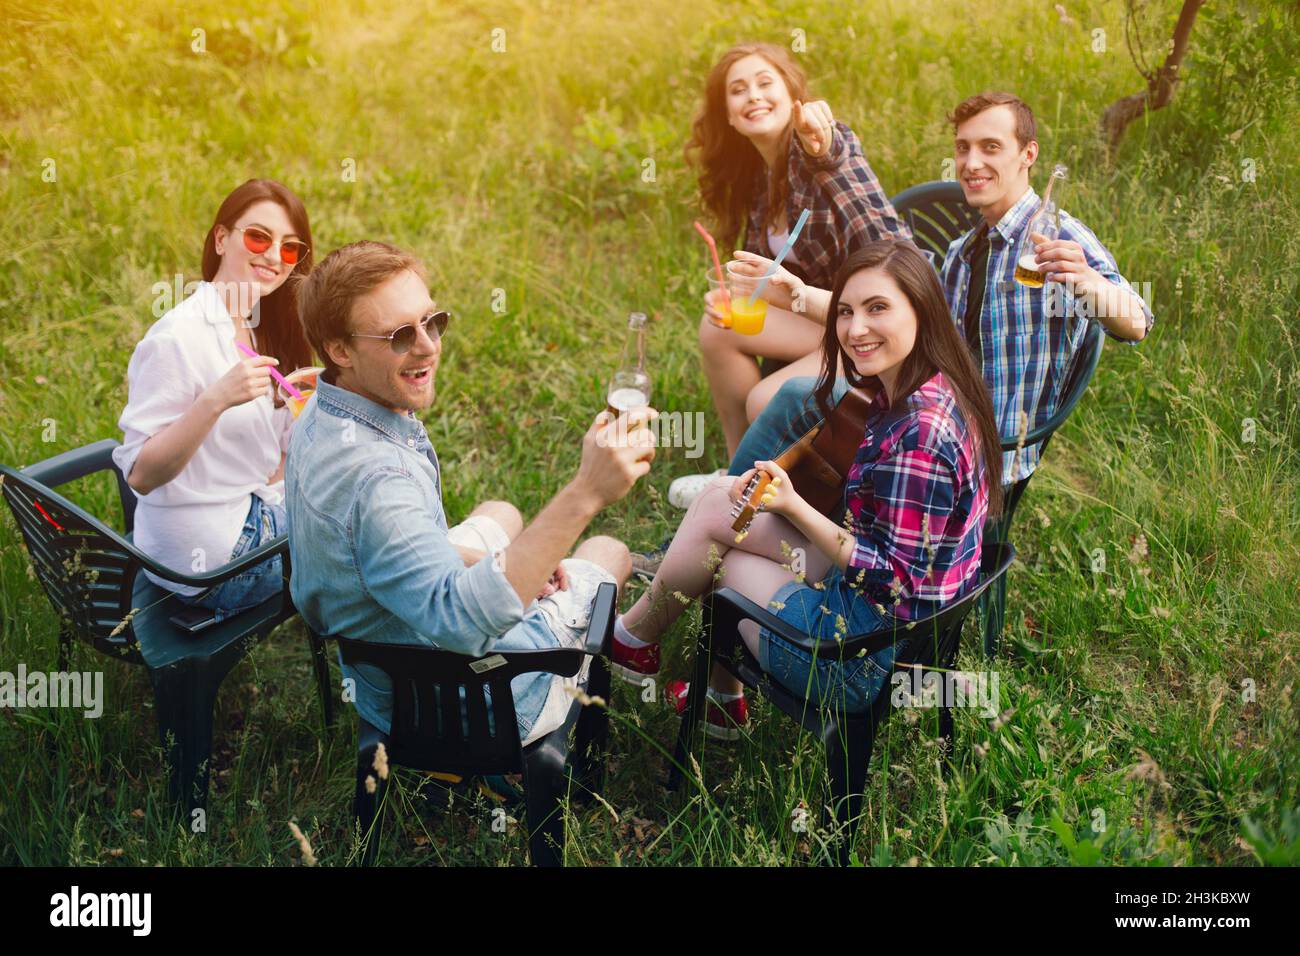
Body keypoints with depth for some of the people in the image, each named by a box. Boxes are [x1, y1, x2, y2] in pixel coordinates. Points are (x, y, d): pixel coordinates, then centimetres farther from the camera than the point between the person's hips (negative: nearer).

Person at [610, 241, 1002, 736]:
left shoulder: (919, 431, -29)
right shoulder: (936, 393, 1)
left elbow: (900, 583, -26)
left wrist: (793, 507, -25)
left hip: (870, 662, -10)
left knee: (715, 518, 1)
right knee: (720, 496, 12)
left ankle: (633, 639, 29)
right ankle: (720, 697, 25)